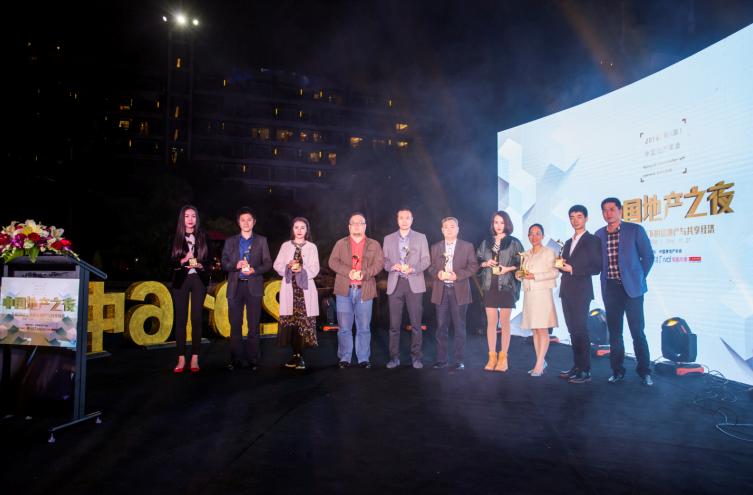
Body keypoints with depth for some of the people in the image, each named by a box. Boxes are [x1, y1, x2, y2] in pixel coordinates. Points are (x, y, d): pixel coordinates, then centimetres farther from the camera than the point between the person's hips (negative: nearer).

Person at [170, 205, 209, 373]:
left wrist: (199, 265, -12)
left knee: (196, 319, 0)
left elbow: (208, 260, 8)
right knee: (180, 319, 0)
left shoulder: (202, 237, 7)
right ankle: (181, 359, 6)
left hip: (198, 280, 1)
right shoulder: (175, 237, 4)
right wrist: (183, 260, -16)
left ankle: (195, 359, 6)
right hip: (181, 280, 0)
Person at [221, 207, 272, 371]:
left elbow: (268, 263, 4)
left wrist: (254, 270, -13)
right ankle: (236, 360, 9)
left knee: (253, 325, 0)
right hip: (235, 286, 1)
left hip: (254, 286, -1)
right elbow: (224, 264, 8)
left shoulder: (261, 241, 10)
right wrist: (235, 265, -12)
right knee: (235, 325, 2)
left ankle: (252, 360, 5)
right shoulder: (230, 241, 13)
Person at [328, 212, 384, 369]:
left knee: (364, 327, 3)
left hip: (364, 290, 0)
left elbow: (379, 263, 0)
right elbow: (333, 262, 0)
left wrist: (364, 273, -18)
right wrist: (349, 272, -16)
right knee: (344, 327, 3)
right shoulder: (341, 243, 12)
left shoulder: (374, 245, 12)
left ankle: (364, 358, 12)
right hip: (344, 290, 0)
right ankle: (344, 358, 12)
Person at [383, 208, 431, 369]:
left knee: (416, 323, 0)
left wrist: (413, 269, -14)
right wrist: (393, 266, -14)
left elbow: (426, 260, 3)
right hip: (395, 284, 1)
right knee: (394, 323, 1)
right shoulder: (388, 239, 12)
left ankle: (416, 356, 9)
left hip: (414, 283, -1)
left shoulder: (421, 237, 9)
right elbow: (384, 261, 7)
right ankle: (394, 357, 9)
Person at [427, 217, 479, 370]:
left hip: (459, 291, -2)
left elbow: (473, 266, -1)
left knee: (460, 327, 3)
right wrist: (437, 273, -11)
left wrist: (458, 275, -14)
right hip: (441, 291, 2)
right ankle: (441, 359, 12)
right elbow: (430, 267, 11)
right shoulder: (435, 247, 13)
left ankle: (459, 360, 11)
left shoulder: (467, 246, 6)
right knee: (441, 327, 4)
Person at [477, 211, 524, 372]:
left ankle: (503, 357, 9)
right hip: (490, 286, 3)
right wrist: (485, 263, -6)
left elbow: (521, 263, 0)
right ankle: (492, 357, 10)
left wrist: (508, 269, -15)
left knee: (504, 323, 1)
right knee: (491, 322, 3)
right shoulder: (486, 243, 10)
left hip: (507, 286, -2)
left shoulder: (514, 243, 1)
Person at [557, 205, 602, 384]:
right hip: (567, 291, 7)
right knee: (572, 329, 9)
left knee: (580, 329, -7)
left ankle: (585, 371, -1)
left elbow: (596, 268, -9)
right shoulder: (568, 243, 19)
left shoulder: (592, 240, -2)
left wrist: (572, 269, -13)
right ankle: (577, 366, 15)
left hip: (581, 292, -7)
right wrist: (562, 266, -1)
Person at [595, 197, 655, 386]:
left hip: (631, 288, -3)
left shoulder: (635, 230, -3)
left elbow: (648, 256, 1)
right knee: (614, 332, 9)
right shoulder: (599, 234, 7)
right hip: (610, 289, 4)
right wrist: (605, 280, 4)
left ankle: (644, 372, 12)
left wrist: (639, 278, 1)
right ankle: (617, 370, 19)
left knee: (637, 331, -1)